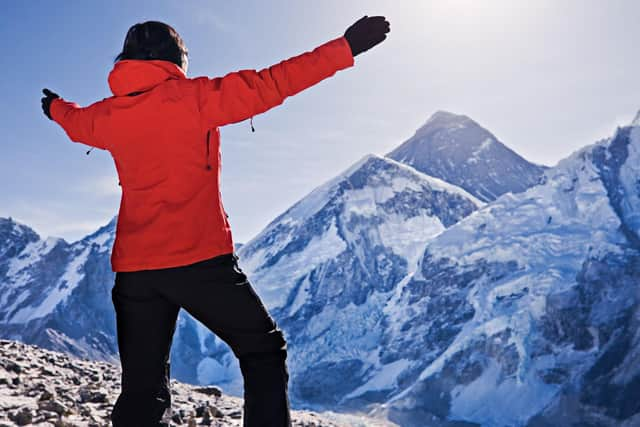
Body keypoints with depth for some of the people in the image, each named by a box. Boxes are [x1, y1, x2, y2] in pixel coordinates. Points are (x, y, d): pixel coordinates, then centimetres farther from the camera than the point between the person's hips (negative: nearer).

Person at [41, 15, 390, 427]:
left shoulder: (109, 115, 11)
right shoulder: (193, 97, -5)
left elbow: (77, 121, 34)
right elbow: (269, 84, -9)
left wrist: (56, 107, 58)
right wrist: (346, 47, -5)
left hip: (134, 268, 5)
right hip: (200, 259, -5)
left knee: (143, 389, 13)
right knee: (264, 350, 11)